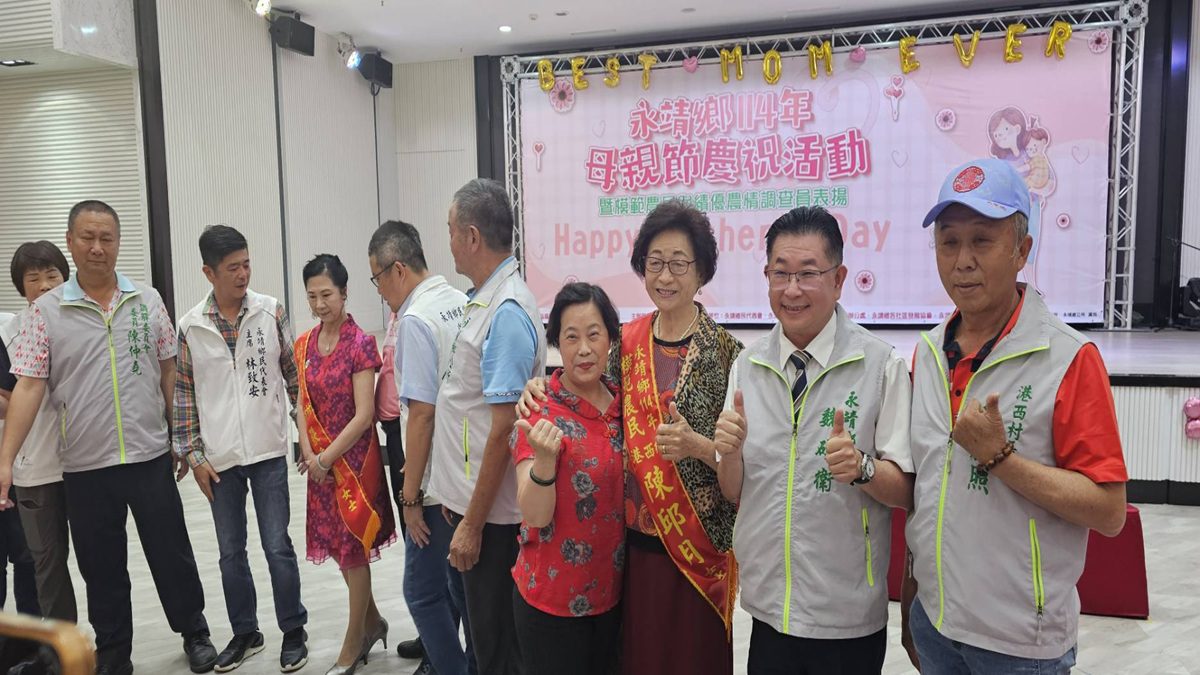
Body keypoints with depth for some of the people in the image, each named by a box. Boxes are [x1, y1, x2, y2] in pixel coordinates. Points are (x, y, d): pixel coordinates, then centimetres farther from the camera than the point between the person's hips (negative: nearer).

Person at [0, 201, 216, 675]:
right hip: (85, 467, 0)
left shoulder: (147, 301, 2)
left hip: (150, 457, 0)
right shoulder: (46, 311, -2)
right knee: (101, 569, 13)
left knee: (172, 554, 10)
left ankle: (195, 632, 30)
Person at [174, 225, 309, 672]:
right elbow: (183, 394, 4)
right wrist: (193, 455, 1)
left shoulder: (271, 312, -3)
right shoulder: (190, 327, -1)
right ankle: (245, 633, 30)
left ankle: (294, 632, 19)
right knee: (230, 551, 13)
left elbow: (294, 374, 3)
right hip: (220, 459, 2)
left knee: (277, 546, 2)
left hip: (268, 451, -2)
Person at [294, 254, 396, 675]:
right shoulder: (305, 345, 5)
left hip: (354, 458, -6)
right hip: (320, 462, 6)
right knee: (338, 545, 14)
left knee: (352, 548, 5)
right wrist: (309, 454, -6)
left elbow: (364, 415, -16)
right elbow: (303, 405, 7)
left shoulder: (361, 344, -14)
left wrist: (327, 458, -14)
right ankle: (372, 622, 35)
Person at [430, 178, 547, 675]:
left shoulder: (506, 313, -21)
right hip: (472, 498, 9)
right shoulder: (482, 300, 8)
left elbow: (503, 429, -22)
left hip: (492, 511, -9)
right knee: (484, 629, 22)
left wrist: (473, 524, -18)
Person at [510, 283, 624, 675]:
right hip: (552, 598, -5)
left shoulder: (622, 401, -1)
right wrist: (544, 458, -38)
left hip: (611, 590, 5)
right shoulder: (539, 412, -16)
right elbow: (535, 516, -22)